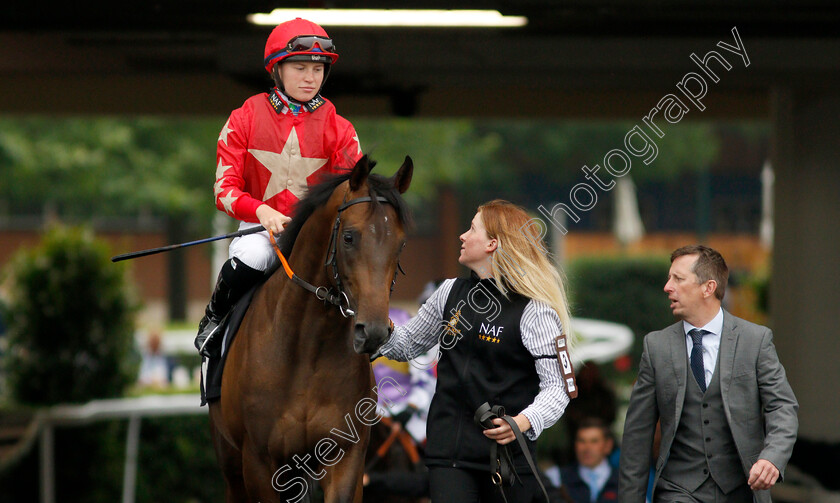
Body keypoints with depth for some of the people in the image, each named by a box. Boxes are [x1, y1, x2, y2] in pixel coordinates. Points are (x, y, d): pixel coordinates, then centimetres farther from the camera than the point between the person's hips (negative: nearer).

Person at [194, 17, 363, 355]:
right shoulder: (245, 119, 3)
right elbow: (225, 188, -2)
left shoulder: (338, 129, 6)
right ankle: (214, 319, -4)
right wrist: (261, 211, -22)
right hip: (259, 227, -2)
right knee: (251, 258, -36)